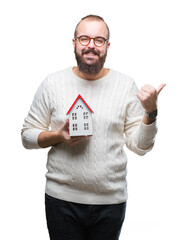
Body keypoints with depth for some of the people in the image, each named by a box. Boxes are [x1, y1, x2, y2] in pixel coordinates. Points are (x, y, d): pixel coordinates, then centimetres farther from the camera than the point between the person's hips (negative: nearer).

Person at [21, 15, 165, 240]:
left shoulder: (126, 85, 0)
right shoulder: (52, 83, 0)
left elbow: (140, 146, 0)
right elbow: (27, 135, 3)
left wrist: (150, 111, -15)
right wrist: (58, 136, -14)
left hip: (111, 202, 1)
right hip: (62, 198, 0)